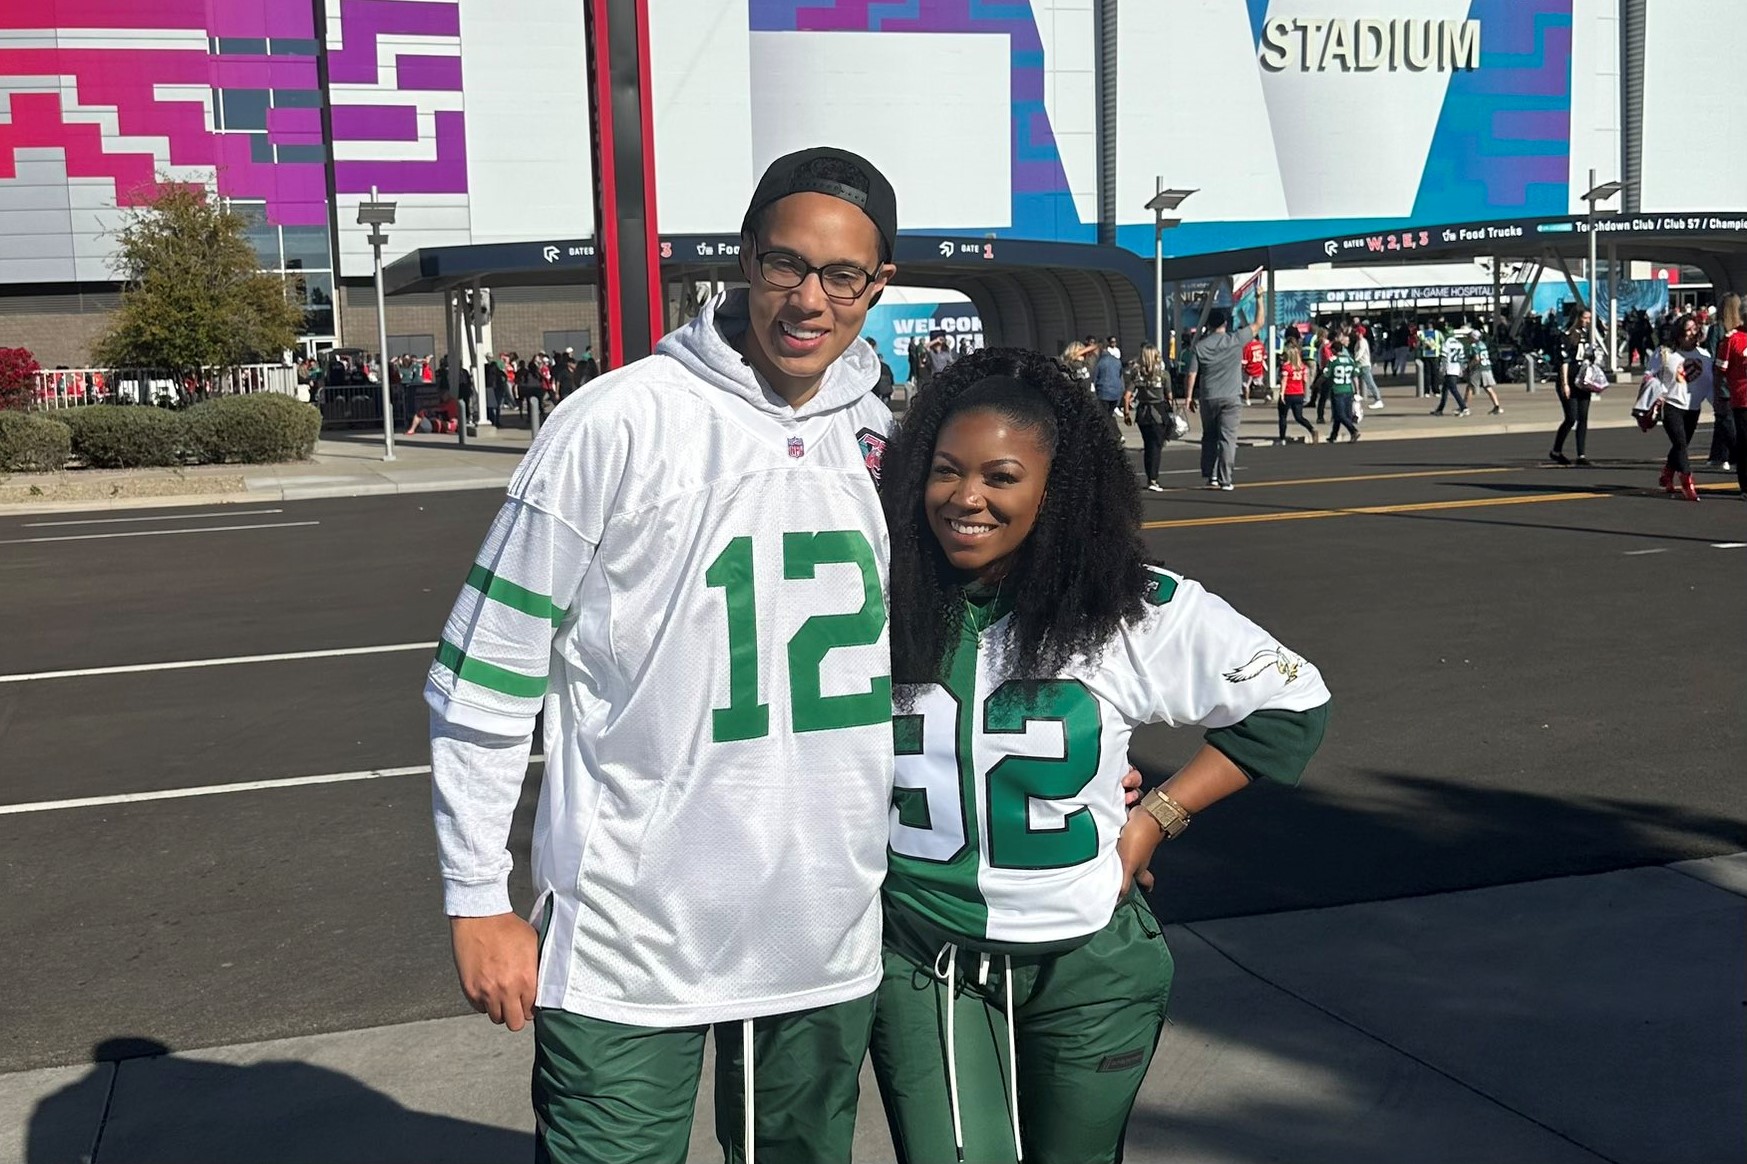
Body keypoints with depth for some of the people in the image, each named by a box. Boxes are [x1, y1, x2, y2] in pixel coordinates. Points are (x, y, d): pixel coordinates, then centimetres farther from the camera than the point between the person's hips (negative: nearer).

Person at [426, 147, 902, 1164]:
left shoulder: (885, 437, 3)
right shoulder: (620, 424, -13)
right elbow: (487, 671, -8)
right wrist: (479, 899, -7)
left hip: (831, 931, 5)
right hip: (635, 939, -5)